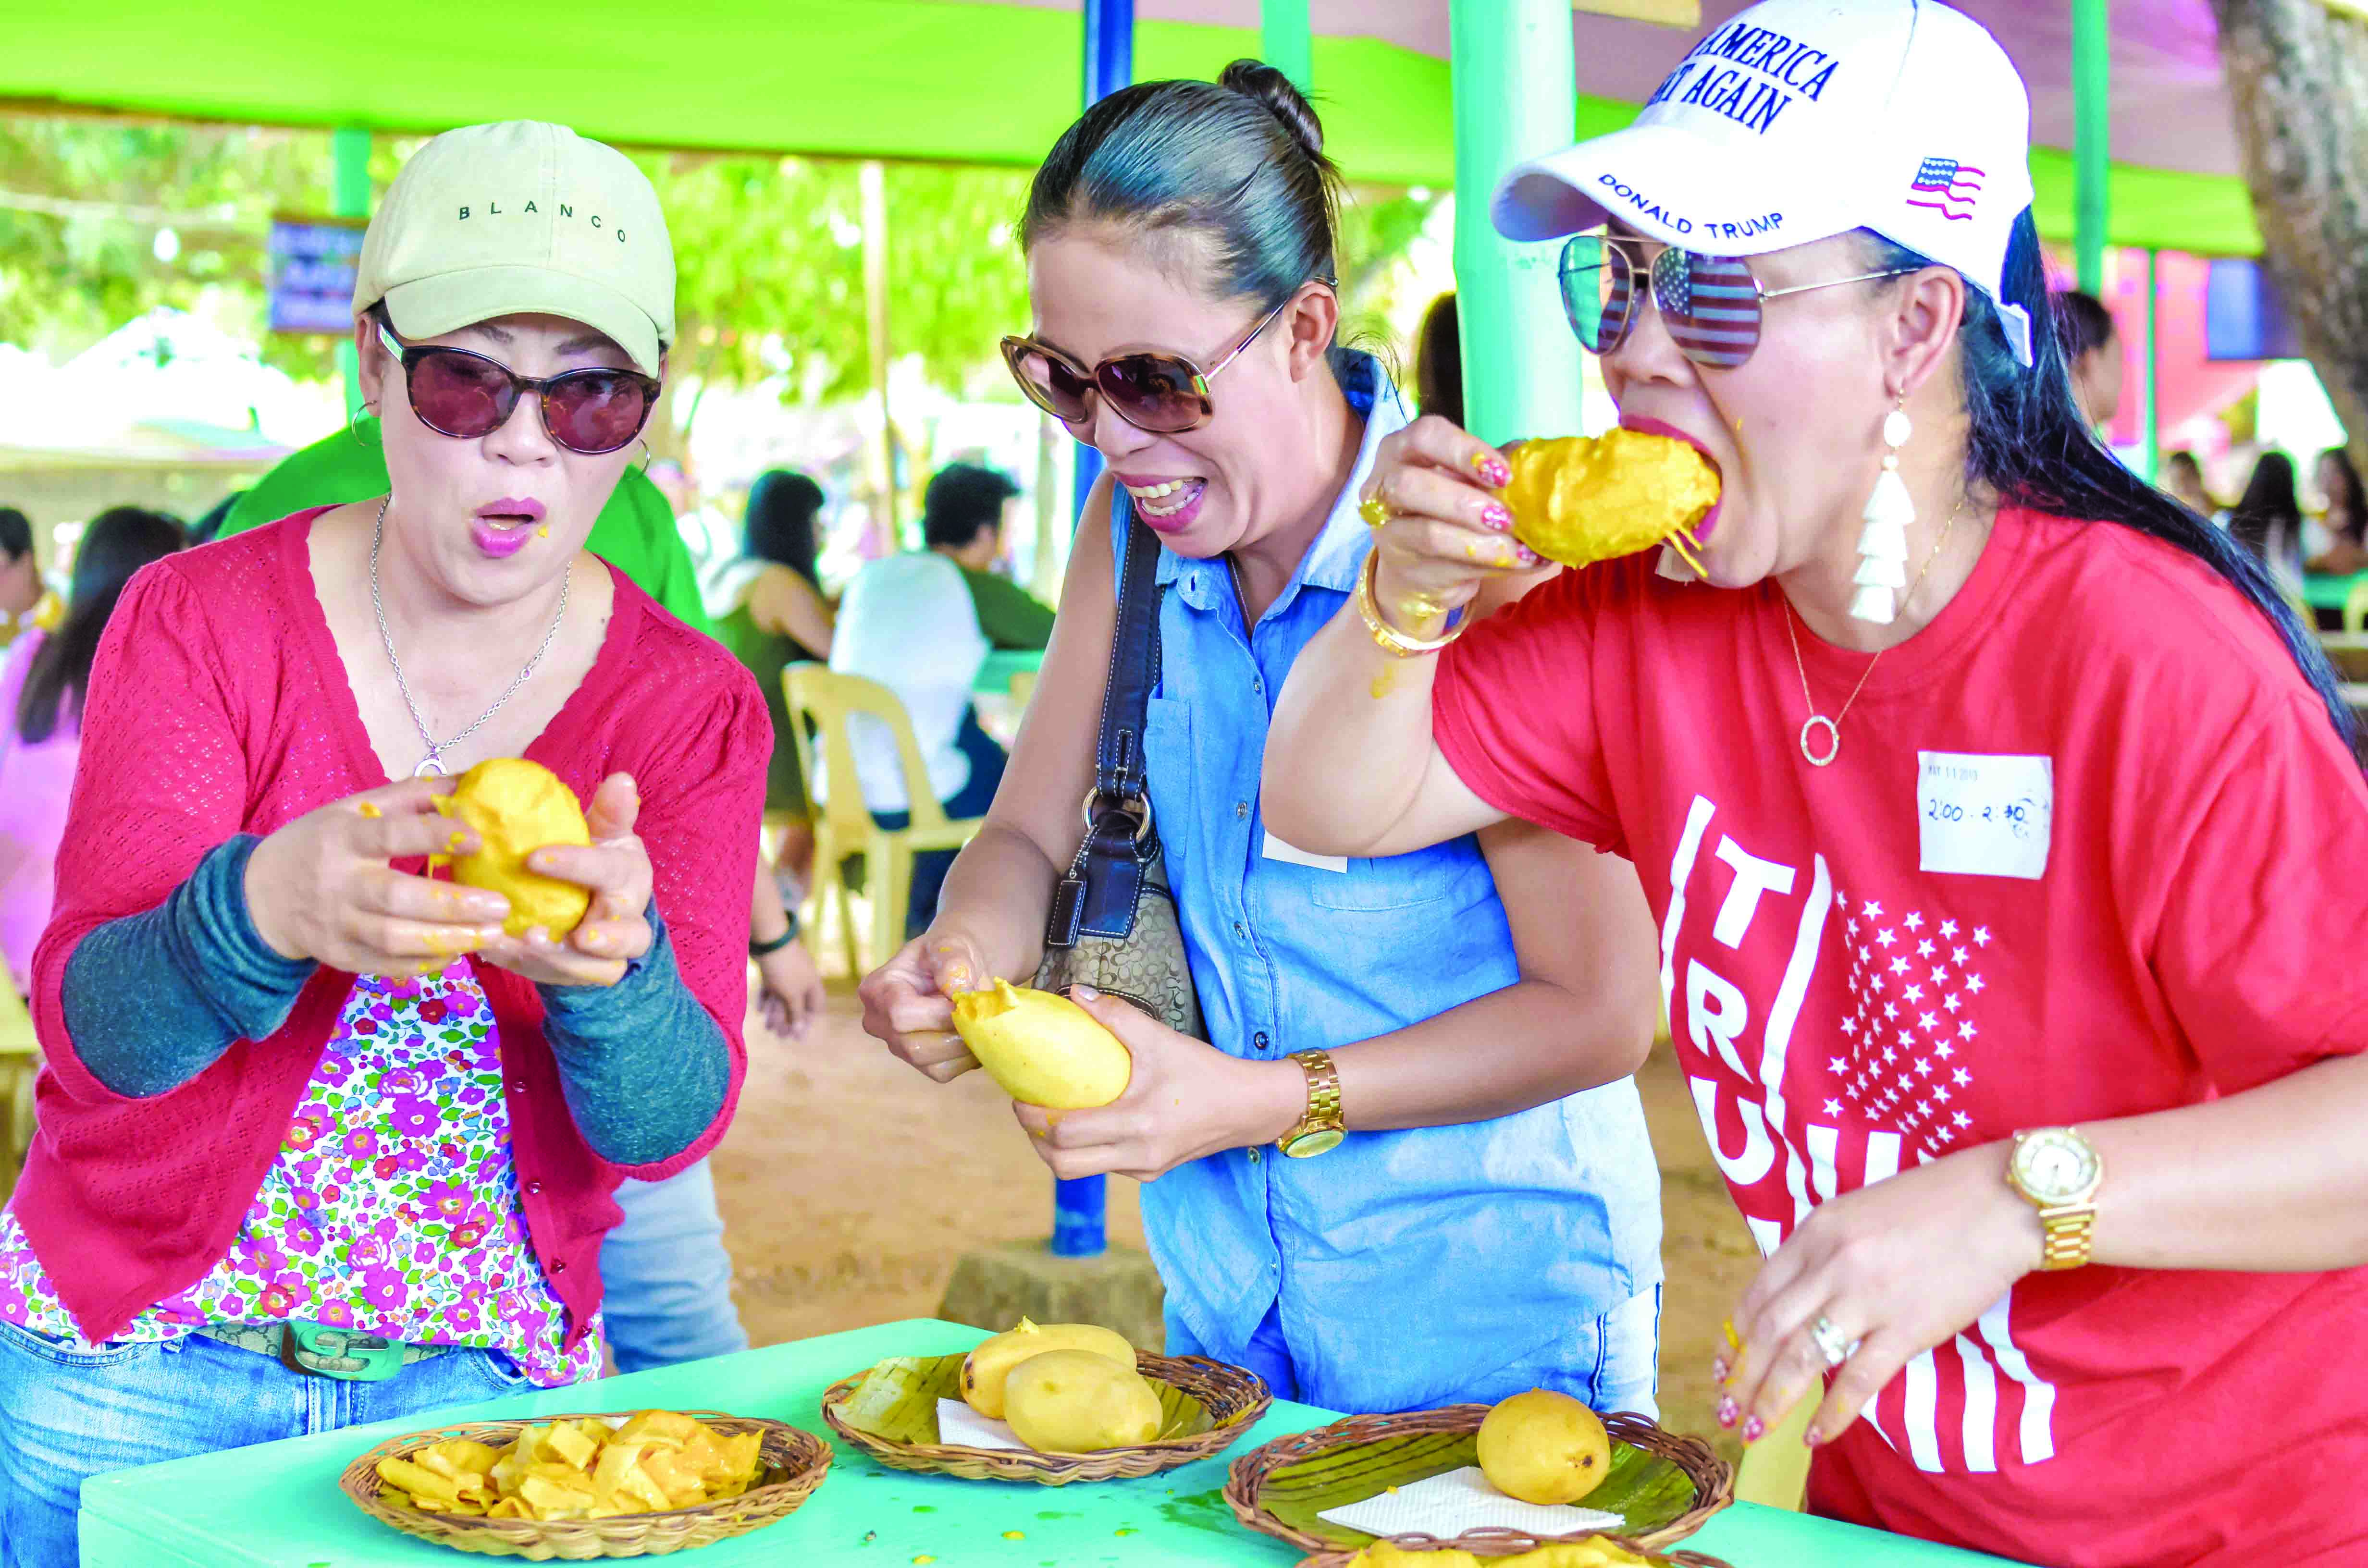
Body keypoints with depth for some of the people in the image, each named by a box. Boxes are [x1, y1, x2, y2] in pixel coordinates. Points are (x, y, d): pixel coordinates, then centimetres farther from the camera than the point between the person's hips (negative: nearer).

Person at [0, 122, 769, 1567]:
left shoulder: (695, 710, -6)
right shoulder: (199, 621, -9)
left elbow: (667, 1122, -15)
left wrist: (612, 966, -38)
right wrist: (260, 912, -42)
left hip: (491, 1386, 1)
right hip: (132, 1359, -1)